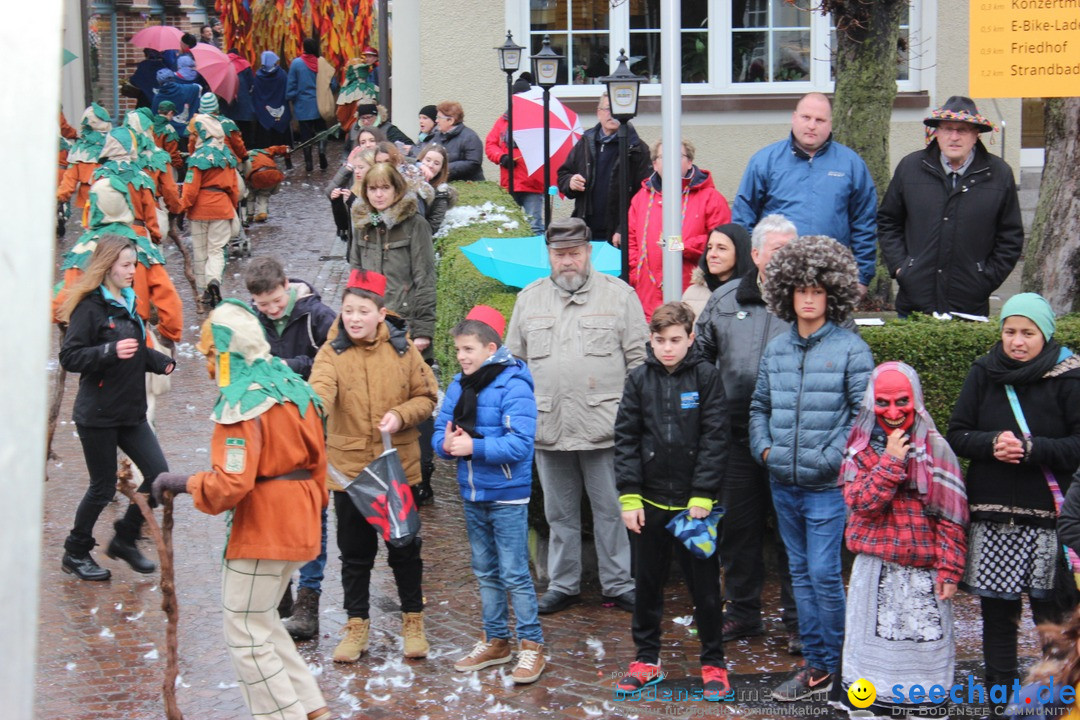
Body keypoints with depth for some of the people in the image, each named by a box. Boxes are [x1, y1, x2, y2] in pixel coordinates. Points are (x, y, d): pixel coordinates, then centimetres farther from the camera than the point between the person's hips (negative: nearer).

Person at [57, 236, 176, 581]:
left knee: (158, 474, 1)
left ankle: (125, 540, 21)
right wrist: (110, 351, -31)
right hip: (97, 415, -7)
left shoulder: (128, 303, 10)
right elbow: (69, 357, -19)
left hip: (131, 411, 7)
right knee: (103, 487, 3)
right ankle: (75, 553, 23)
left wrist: (160, 362, 1)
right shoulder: (90, 307, -14)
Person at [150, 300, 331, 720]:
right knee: (262, 621, 20)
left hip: (260, 529, -9)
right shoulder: (294, 390, 9)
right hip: (299, 525, 9)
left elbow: (230, 484, -26)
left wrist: (184, 483, -11)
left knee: (246, 635, 1)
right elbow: (316, 460, 15)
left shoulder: (240, 406, -17)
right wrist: (314, 505, 25)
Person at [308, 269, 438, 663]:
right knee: (354, 553, 11)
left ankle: (413, 621, 27)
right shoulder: (332, 353, -7)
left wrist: (401, 415, -16)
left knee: (405, 548, 11)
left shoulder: (402, 349, -3)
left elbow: (427, 396, 4)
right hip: (349, 468, 0)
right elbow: (320, 391, -25)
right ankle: (356, 626, 26)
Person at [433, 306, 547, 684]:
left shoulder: (513, 386, -17)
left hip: (507, 496, -7)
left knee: (515, 574, -3)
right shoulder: (458, 385, 4)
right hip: (472, 496, 7)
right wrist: (446, 444, -16)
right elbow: (439, 432, 7)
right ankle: (495, 641, 29)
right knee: (485, 572, 17)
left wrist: (474, 446, -27)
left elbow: (519, 444, -24)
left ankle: (531, 645, 7)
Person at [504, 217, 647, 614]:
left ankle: (618, 584, 12)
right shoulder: (529, 298, 12)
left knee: (612, 510, 2)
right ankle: (562, 584, 22)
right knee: (559, 513, 12)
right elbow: (514, 361, 17)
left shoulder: (619, 294, 3)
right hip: (547, 428, 3)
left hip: (604, 427, -3)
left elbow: (639, 359, 2)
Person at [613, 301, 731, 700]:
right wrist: (629, 497, -4)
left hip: (693, 502, -3)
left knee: (704, 585, 5)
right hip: (651, 502, 3)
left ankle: (713, 663, 18)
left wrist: (703, 497, -12)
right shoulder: (639, 379, 2)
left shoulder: (706, 377, -5)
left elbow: (715, 441, -7)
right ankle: (647, 659, 26)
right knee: (647, 584, 12)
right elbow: (626, 439, 2)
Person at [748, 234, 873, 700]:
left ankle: (830, 665, 8)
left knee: (823, 574, -7)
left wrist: (830, 458, -15)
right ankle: (817, 666, 20)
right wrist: (764, 447, 2)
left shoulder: (849, 348, -7)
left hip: (827, 487, -6)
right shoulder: (776, 349, 10)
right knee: (801, 574, 11)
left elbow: (866, 413, -11)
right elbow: (759, 406, 18)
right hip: (783, 484, 6)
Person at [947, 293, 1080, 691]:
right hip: (991, 515, 3)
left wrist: (1031, 448, -20)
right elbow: (957, 435, 7)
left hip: (1047, 517, -3)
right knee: (997, 611, 9)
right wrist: (992, 444, -12)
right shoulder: (982, 374, 7)